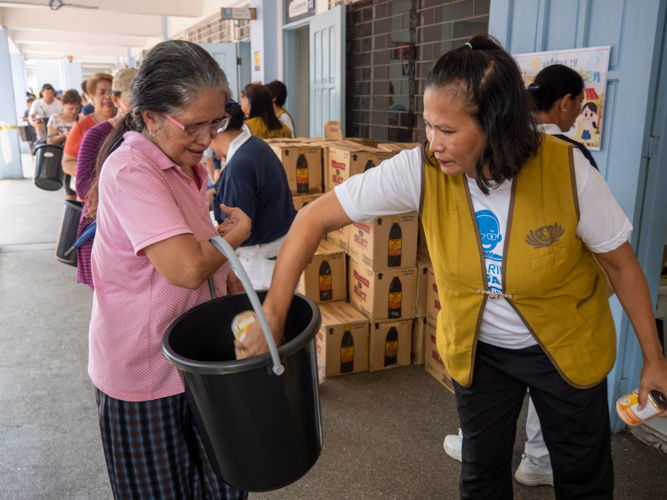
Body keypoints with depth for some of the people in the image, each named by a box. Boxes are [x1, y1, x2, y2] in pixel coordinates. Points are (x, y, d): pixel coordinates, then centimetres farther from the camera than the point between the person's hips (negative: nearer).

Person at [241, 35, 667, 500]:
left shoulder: (567, 170, -25)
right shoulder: (420, 170, -24)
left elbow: (622, 262, -11)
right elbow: (315, 218, -23)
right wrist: (272, 315, -27)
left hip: (567, 346, 0)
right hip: (476, 348, 1)